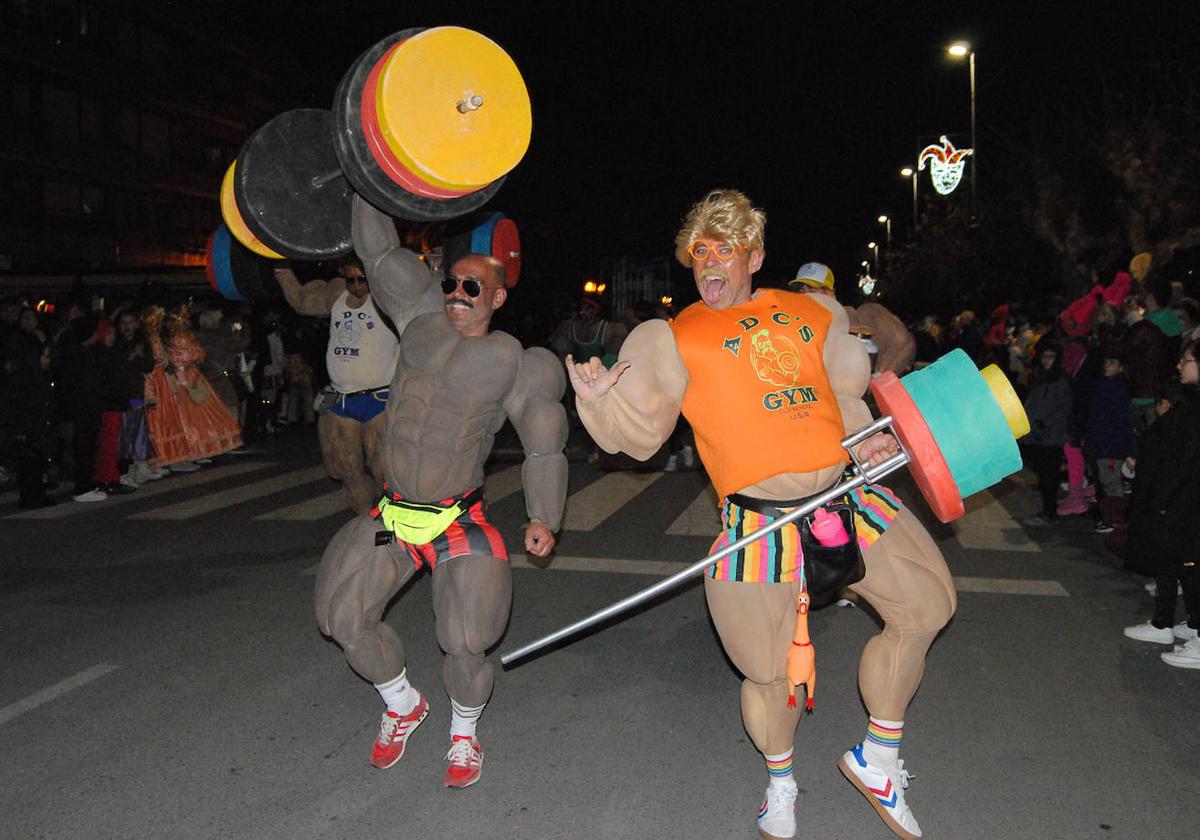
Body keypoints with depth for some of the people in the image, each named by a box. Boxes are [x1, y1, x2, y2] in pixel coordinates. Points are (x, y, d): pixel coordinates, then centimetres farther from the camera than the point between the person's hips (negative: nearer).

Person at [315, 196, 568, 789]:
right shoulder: (423, 321, 5)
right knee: (345, 617, 5)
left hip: (459, 523, -4)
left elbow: (544, 446, -6)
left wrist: (543, 518, -17)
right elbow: (378, 249, 9)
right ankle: (404, 706, 33)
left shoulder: (515, 362, -5)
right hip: (391, 516, 5)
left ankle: (464, 733, 25)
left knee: (465, 644, -9)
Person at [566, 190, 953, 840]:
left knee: (925, 606, 8)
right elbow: (639, 433, 3)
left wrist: (866, 443, 5)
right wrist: (597, 398, -16)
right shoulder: (672, 340, 4)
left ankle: (877, 760, 30)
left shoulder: (816, 314, 14)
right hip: (759, 523, -4)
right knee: (768, 670, 2)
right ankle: (779, 785, 37)